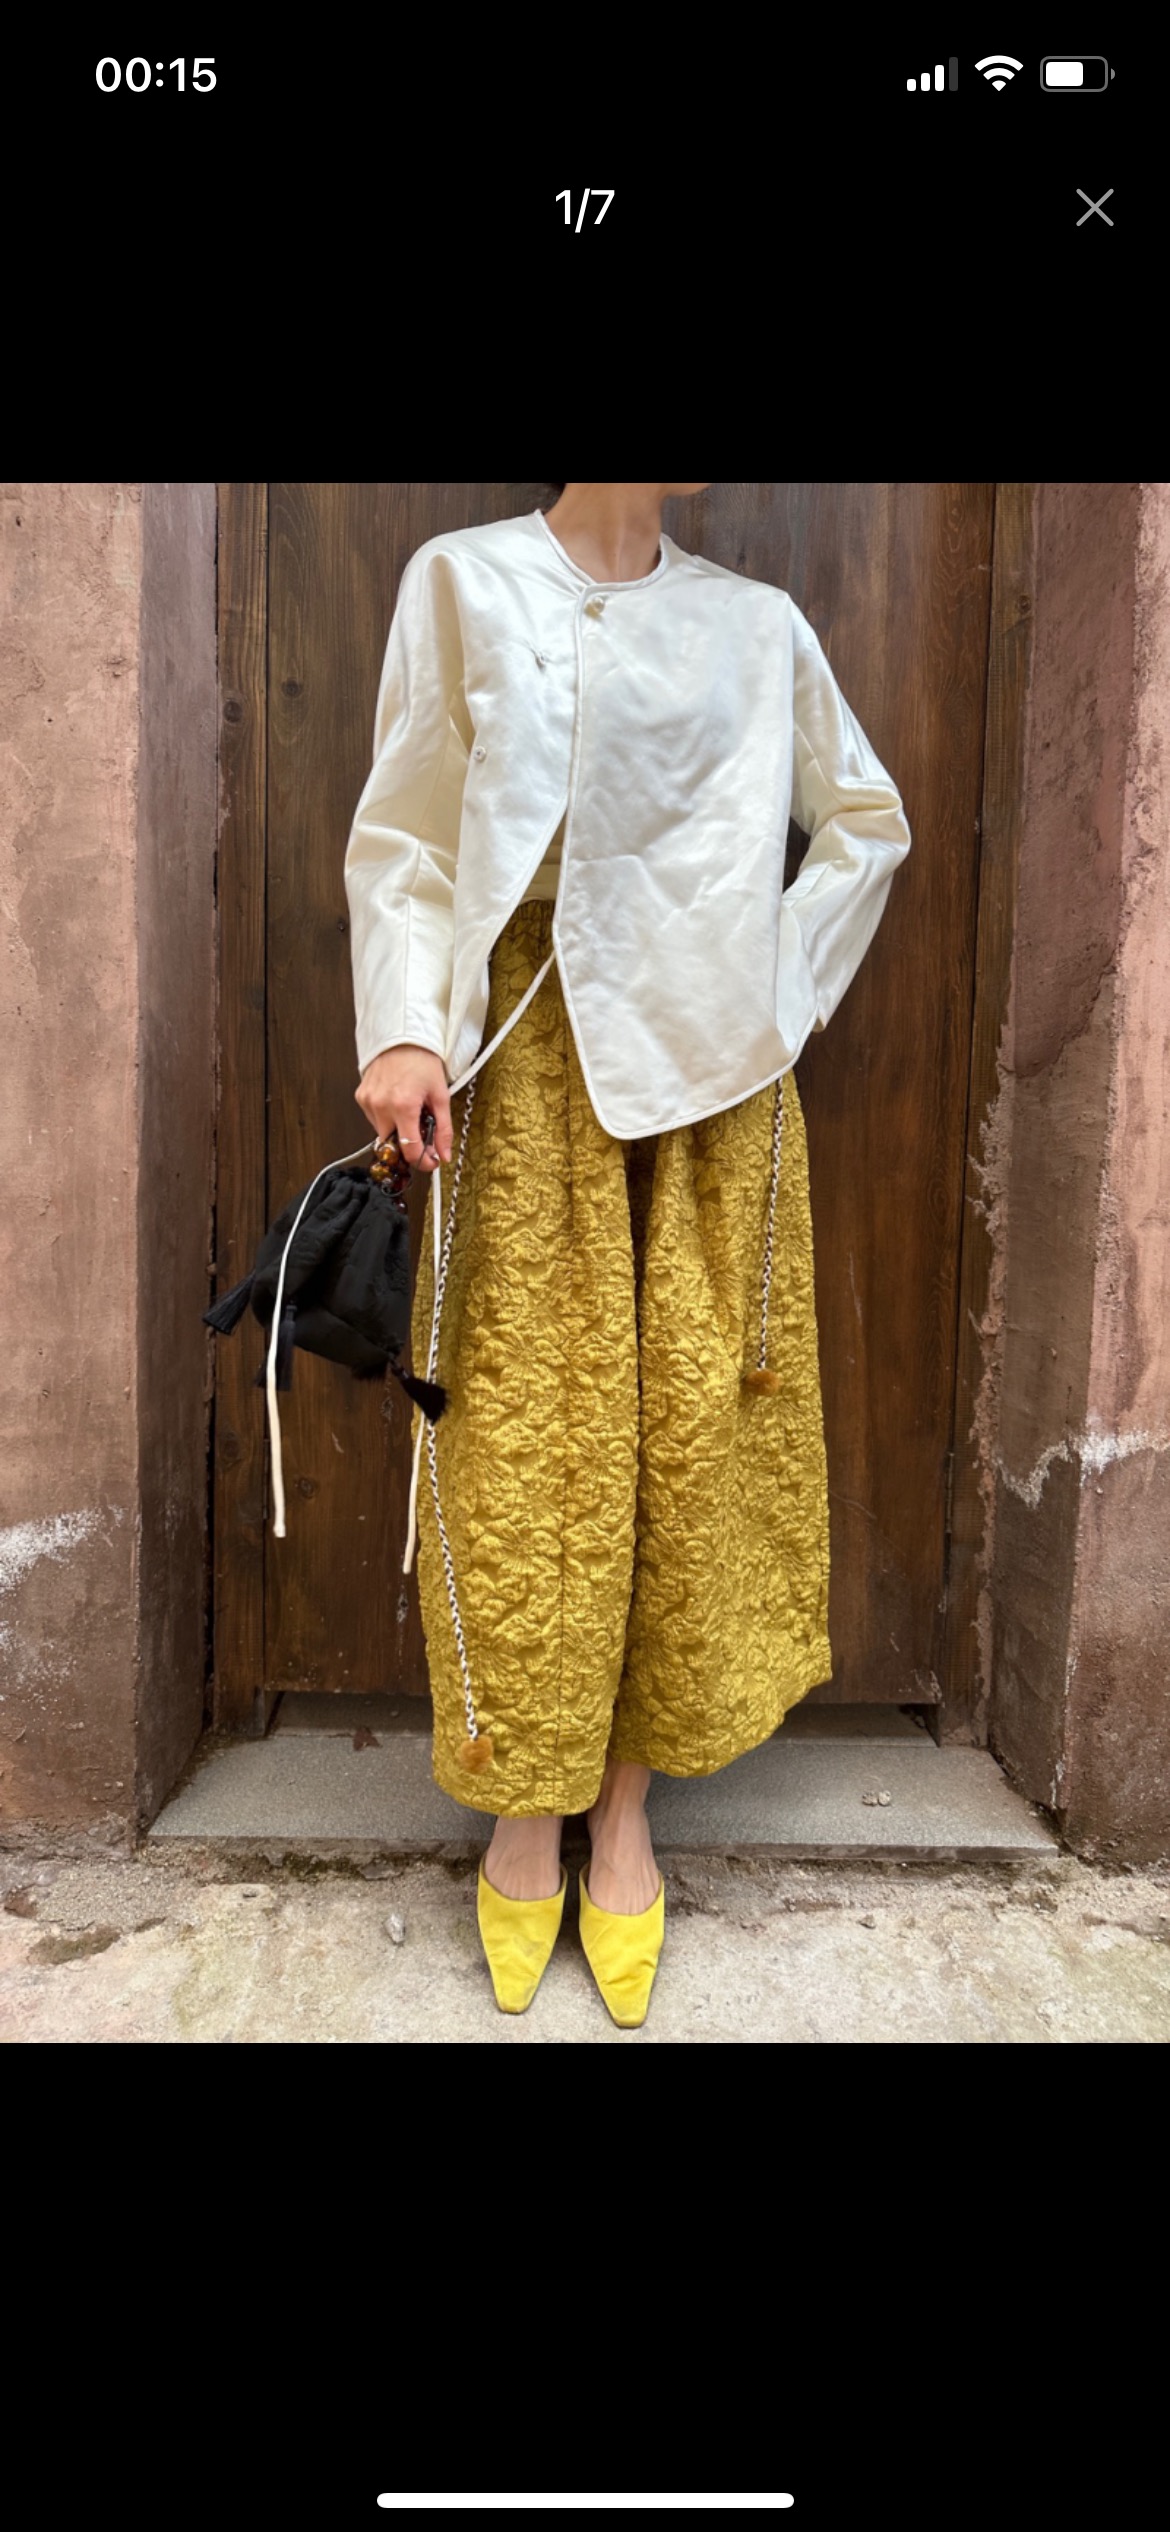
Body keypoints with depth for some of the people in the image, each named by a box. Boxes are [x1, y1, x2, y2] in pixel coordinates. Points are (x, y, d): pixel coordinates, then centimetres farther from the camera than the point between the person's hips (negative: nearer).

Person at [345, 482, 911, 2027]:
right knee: (531, 1431, -1)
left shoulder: (757, 626, 12)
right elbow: (405, 838, 2)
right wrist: (404, 1029, -12)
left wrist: (784, 985, 7)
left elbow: (870, 825, 20)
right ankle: (530, 1806, 16)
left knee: (689, 1423, 2)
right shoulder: (463, 583, 8)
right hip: (531, 1058, -2)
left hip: (709, 1065, 2)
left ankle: (627, 1809, 17)